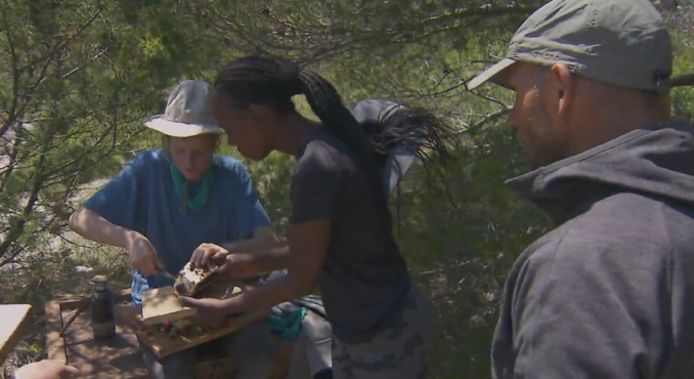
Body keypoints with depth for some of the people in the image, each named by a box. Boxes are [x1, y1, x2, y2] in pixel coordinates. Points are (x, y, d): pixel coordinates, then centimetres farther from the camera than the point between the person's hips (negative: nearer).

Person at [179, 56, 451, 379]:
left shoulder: (316, 168, -28)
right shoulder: (325, 146, 0)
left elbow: (301, 280, -17)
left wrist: (223, 308, -4)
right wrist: (238, 260, 8)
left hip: (384, 334, -9)